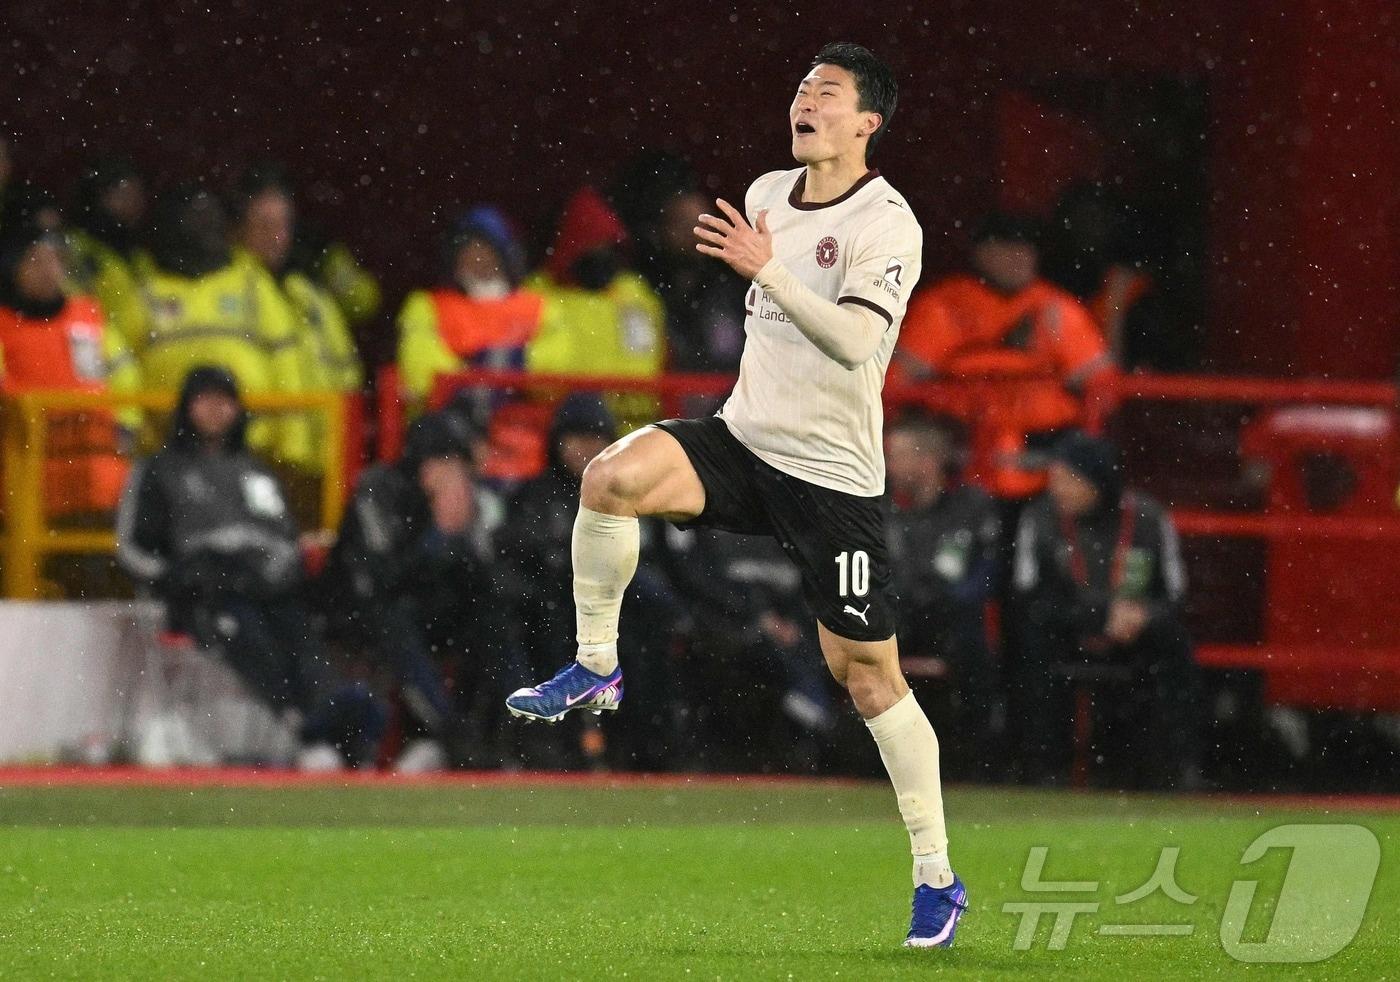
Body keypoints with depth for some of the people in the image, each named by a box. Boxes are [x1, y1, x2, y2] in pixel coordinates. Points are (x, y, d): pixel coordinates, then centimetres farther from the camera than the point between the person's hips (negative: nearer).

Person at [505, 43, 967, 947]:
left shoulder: (886, 225, -14)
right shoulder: (767, 195, 8)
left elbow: (852, 342, -29)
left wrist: (765, 270, -34)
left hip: (834, 475, -5)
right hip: (745, 441, 5)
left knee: (869, 676, 0)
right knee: (615, 475, -25)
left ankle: (938, 879, 11)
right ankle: (596, 668, -9)